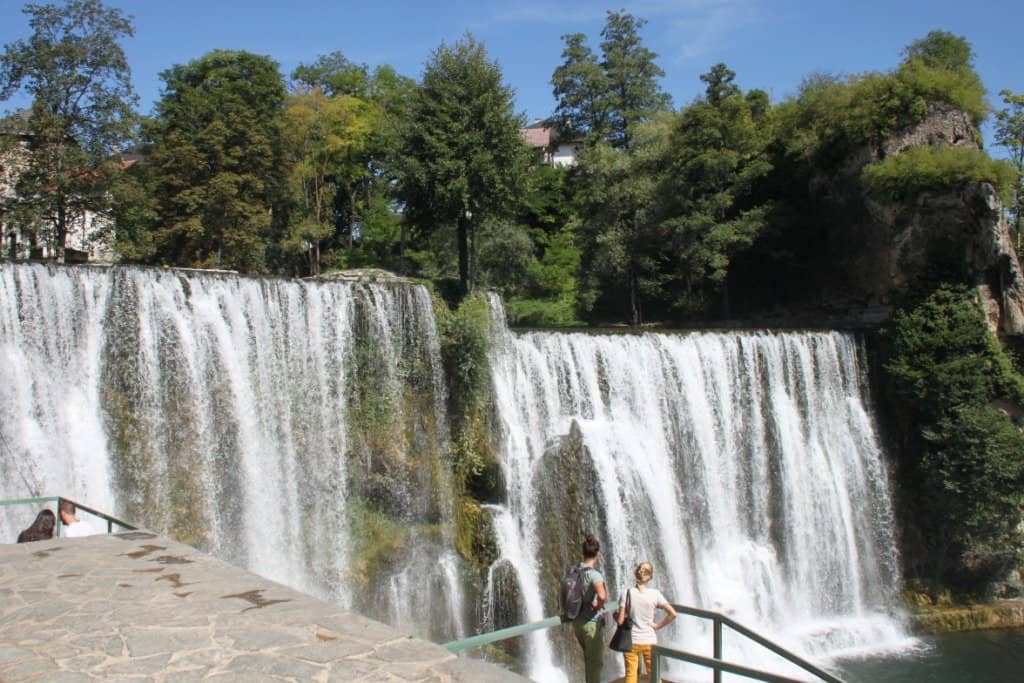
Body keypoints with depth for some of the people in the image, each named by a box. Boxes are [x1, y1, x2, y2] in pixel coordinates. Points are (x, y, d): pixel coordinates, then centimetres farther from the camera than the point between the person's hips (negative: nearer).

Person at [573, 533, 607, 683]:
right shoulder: (594, 575, -22)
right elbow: (602, 596, -38)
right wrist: (597, 607, -19)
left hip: (576, 621, 8)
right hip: (590, 623, -8)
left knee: (589, 657, 25)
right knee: (596, 661, 7)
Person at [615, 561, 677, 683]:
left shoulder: (627, 593, -12)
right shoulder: (655, 594, -8)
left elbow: (620, 621, -12)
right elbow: (672, 614, -8)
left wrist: (615, 615, 9)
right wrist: (658, 625, 3)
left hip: (631, 641, -1)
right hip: (649, 641, 1)